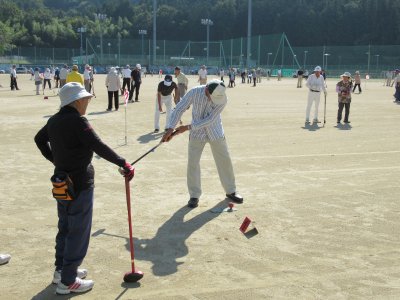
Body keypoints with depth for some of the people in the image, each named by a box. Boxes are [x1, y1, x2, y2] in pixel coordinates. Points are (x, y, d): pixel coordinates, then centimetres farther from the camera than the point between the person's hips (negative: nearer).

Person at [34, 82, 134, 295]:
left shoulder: (54, 121, 6)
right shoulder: (77, 121, -20)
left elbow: (39, 139, 23)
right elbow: (99, 147, -26)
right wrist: (124, 164, -22)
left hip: (61, 180, 9)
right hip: (80, 183, -9)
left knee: (65, 227, 21)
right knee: (78, 232, 2)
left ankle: (61, 270, 35)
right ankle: (67, 281, 8)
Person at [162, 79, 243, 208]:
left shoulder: (223, 99, -23)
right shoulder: (194, 92, -22)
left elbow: (210, 120, -25)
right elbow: (179, 109, -15)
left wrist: (188, 127, -26)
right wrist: (170, 129, -23)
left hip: (215, 133, 0)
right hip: (197, 134, 0)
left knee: (225, 161, 7)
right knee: (192, 163, -2)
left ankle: (231, 191, 24)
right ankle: (194, 195, 11)